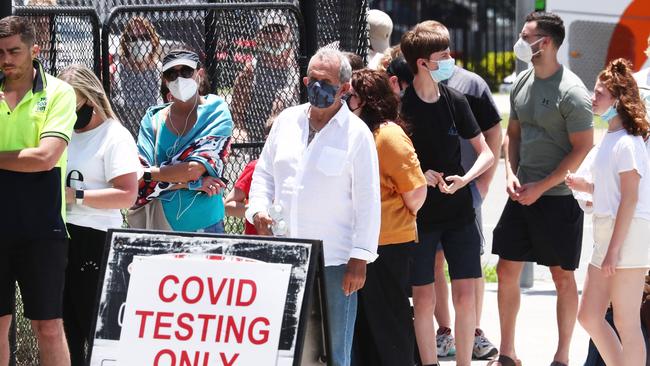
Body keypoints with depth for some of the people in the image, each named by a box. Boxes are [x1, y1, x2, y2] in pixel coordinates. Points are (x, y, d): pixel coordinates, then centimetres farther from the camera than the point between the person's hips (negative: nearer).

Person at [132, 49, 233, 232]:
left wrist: (148, 174, -7)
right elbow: (140, 185, -4)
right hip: (158, 223, 2)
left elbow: (195, 169, -14)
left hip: (203, 224, -2)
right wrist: (192, 184, -13)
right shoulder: (153, 119, 7)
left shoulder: (217, 113, -1)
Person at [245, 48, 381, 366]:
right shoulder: (286, 121, 9)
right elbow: (263, 173, 18)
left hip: (334, 261, -5)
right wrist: (259, 210, -1)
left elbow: (368, 201, -6)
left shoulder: (356, 134, -6)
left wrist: (360, 259, -10)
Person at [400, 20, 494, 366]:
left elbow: (486, 153, 5)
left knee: (465, 295, 0)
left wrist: (464, 179, -12)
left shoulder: (454, 100, 0)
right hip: (419, 215, -2)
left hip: (459, 211, 3)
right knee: (423, 298, 1)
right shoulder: (399, 106, -10)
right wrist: (419, 176, -16)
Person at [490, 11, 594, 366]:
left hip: (559, 197, -7)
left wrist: (541, 187, -16)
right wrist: (511, 174, 0)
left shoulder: (571, 92, -15)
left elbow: (583, 148, -15)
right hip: (523, 194, 7)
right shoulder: (522, 83, 7)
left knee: (563, 276, 4)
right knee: (506, 270, 8)